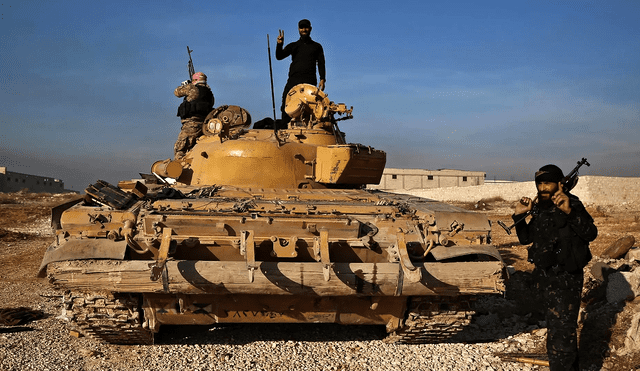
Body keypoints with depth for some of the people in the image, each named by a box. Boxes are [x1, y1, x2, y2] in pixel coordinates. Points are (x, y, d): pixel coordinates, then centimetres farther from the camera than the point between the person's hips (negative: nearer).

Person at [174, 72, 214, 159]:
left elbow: (177, 92, 14)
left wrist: (183, 85, 36)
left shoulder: (192, 88, 0)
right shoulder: (209, 93, 18)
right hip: (204, 125, 8)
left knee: (179, 150, -10)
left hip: (192, 124, -8)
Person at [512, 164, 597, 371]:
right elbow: (525, 239, 13)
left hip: (565, 278, -9)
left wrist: (570, 211, -44)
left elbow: (591, 234, -31)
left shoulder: (572, 205, -16)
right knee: (555, 325, 23)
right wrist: (519, 216, -2)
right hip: (546, 277, 9)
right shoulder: (540, 209, 6)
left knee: (561, 331, -7)